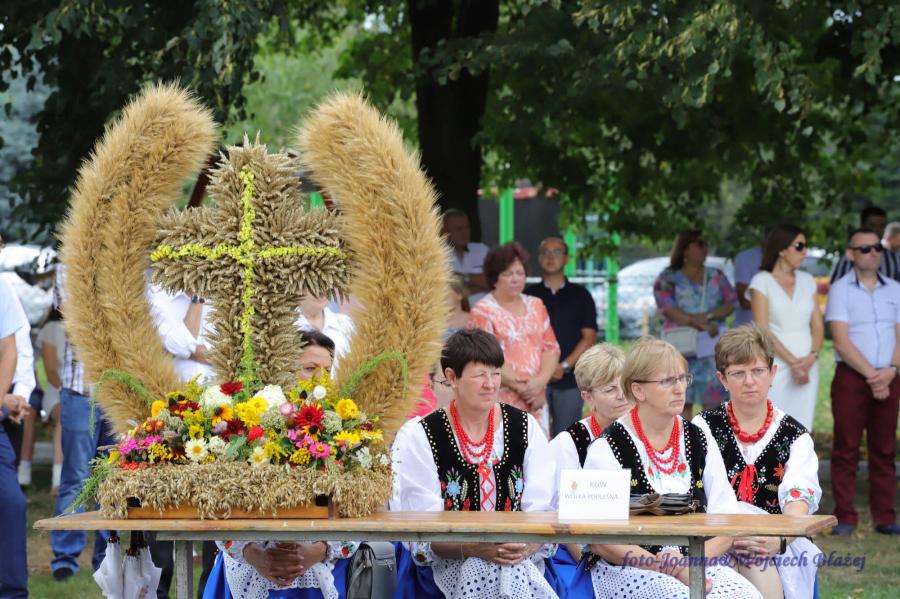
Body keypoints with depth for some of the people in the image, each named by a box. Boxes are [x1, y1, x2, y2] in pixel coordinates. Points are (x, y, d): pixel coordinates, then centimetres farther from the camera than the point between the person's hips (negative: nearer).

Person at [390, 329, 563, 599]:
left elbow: (544, 514, 0)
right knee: (485, 570, -33)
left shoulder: (526, 428, 7)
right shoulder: (420, 439, -1)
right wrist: (475, 548, -25)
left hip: (522, 561, 2)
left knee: (514, 574, -32)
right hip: (448, 565, -1)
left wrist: (526, 546, -22)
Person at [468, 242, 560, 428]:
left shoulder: (536, 306, 16)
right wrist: (520, 387, -12)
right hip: (501, 403, -5)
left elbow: (551, 348, 12)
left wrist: (540, 381, -6)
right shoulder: (483, 311, -2)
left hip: (536, 401, 5)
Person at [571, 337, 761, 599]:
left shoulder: (699, 442, 12)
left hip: (697, 565, 4)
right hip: (626, 570, -4)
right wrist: (669, 568, -16)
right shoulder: (607, 449, -3)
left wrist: (689, 563, -12)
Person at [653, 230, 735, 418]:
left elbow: (730, 304, 6)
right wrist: (700, 324, -18)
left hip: (713, 348, 3)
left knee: (713, 401, -2)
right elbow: (668, 310, -9)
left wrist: (708, 316, -13)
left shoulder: (716, 276, 15)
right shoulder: (668, 279, 4)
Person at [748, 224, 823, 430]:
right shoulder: (762, 281, -1)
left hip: (807, 367, 4)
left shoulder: (807, 281, 14)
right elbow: (762, 330, -8)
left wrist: (812, 356, -8)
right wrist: (792, 361, -14)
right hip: (775, 366, -4)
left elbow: (818, 325, 11)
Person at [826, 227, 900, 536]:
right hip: (851, 378, -3)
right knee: (846, 450, -3)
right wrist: (871, 375, -13)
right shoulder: (840, 290, 0)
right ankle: (845, 518, 0)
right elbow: (841, 341, -8)